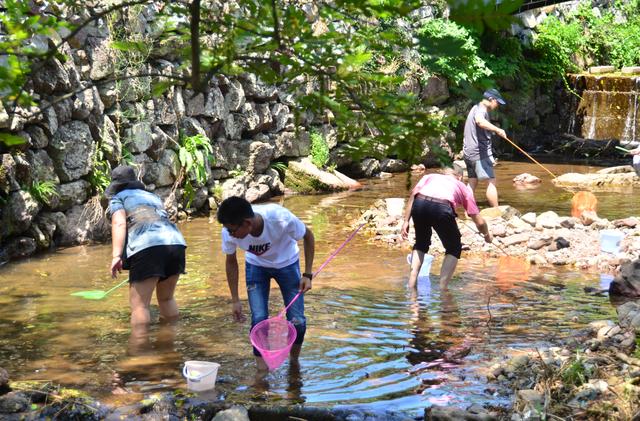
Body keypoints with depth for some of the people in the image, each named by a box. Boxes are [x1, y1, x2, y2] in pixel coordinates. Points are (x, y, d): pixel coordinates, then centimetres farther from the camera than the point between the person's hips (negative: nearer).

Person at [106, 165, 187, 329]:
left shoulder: (118, 198, 18)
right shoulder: (152, 196, 34)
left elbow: (119, 224, -1)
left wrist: (116, 256, -11)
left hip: (147, 247, -6)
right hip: (176, 242, 6)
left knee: (139, 304, -3)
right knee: (166, 299, 22)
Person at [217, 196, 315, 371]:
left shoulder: (281, 219, -40)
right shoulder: (229, 233, -31)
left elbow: (308, 236, -18)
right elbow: (231, 262, -9)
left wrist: (307, 274, -20)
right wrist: (235, 300, -6)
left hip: (286, 263, -1)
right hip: (256, 266, 1)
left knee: (297, 322, -3)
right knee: (259, 320, -10)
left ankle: (294, 363, 24)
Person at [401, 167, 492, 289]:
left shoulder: (430, 176, 36)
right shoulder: (462, 187, 33)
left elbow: (413, 193, 15)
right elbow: (479, 222, 32)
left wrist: (406, 221, 15)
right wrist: (487, 235, 52)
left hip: (419, 204, 3)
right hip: (442, 207, -2)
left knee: (421, 244, 30)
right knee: (454, 249, 22)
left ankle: (411, 286, 20)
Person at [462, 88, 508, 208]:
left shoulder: (476, 108, 20)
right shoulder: (481, 110, -14)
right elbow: (480, 121, -39)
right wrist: (497, 129, -48)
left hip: (469, 152, 10)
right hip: (480, 153, -10)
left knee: (472, 182, 12)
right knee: (492, 182, -9)